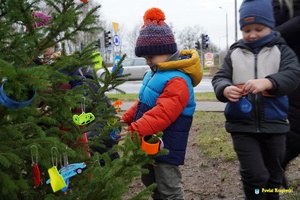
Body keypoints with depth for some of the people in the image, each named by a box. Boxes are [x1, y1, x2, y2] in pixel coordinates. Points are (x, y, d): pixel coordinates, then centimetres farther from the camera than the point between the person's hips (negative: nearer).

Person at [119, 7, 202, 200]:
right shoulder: (156, 74, 9)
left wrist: (135, 130, -39)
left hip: (166, 146, -10)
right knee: (152, 183, 24)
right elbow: (143, 103, 18)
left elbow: (162, 113, -34)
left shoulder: (177, 80, -25)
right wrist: (126, 119, 7)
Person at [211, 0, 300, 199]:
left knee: (273, 174, 16)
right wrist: (226, 89, -27)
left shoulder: (281, 50, 1)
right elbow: (219, 78, -2)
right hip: (242, 125, 0)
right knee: (254, 174, -7)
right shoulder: (234, 53, 5)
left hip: (274, 124, 1)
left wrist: (267, 82, -35)